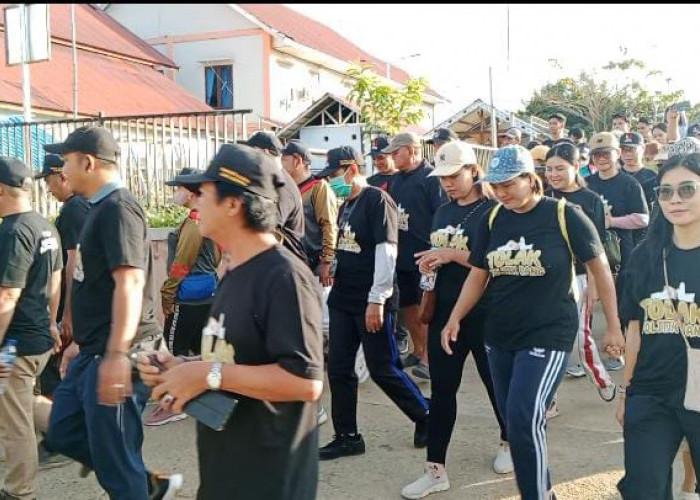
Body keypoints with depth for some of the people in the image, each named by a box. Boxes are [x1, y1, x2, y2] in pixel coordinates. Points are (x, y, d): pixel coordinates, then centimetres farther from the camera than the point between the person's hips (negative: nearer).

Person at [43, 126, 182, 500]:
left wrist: (117, 355, -32)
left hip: (115, 357, -10)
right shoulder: (99, 210, 15)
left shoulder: (118, 208, -16)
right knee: (62, 434, 19)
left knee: (113, 457, 1)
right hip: (92, 354, 10)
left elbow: (129, 282, -26)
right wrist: (80, 343, 25)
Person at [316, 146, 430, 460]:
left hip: (372, 302, -8)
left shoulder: (377, 199, -13)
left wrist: (377, 300, -22)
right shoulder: (346, 206, 13)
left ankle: (425, 417, 22)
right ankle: (347, 437, 19)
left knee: (383, 369, 0)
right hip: (342, 299, 8)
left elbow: (386, 251, -19)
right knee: (338, 368, 8)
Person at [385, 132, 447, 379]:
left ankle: (428, 357, 6)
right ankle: (418, 350, 30)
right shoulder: (397, 179, 14)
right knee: (407, 305, 15)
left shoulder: (431, 177, -10)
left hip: (424, 255, -8)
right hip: (402, 254, 8)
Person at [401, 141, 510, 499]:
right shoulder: (442, 212, 10)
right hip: (445, 310, 6)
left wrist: (454, 254, -22)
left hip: (484, 313, -6)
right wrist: (430, 264, -1)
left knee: (496, 381, 12)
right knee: (441, 388, 5)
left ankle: (509, 442, 38)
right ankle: (436, 470, 10)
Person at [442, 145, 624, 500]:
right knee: (514, 421, 11)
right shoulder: (493, 219, 4)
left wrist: (613, 327, 0)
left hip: (548, 335, -6)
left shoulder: (563, 215, -11)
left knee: (524, 420, -15)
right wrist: (455, 319, 2)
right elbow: (478, 275, 11)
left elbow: (599, 267, -3)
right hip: (499, 336, 6)